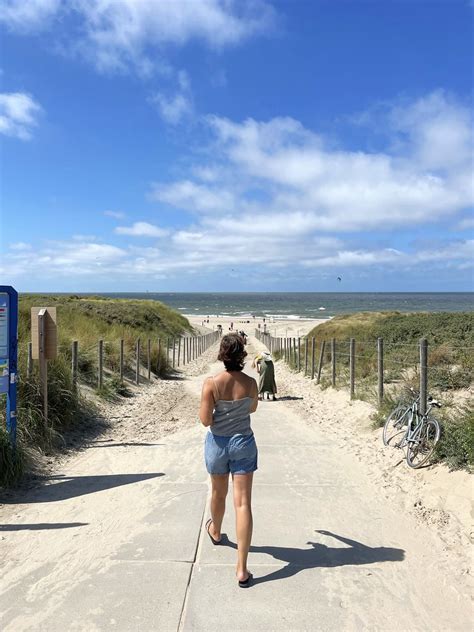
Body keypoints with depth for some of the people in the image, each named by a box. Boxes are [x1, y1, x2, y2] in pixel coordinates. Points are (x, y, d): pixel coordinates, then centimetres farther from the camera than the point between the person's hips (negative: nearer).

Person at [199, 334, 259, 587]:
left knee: (218, 494, 25)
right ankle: (242, 569, 0)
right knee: (243, 503, 0)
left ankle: (215, 532, 53)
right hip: (243, 442, 0)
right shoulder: (251, 383, -10)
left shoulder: (211, 383, -17)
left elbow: (205, 420, -14)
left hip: (218, 442, 0)